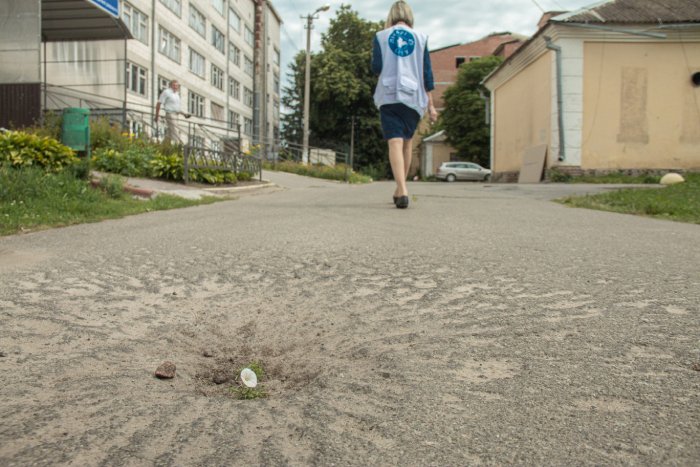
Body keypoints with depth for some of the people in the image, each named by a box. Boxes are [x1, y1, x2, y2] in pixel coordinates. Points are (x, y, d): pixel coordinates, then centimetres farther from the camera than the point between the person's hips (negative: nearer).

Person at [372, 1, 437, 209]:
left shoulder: (381, 36, 6)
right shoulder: (420, 38, 9)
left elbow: (376, 68, 0)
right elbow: (427, 73, 7)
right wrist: (430, 104, 10)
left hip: (388, 95, -2)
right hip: (413, 96, 2)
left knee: (395, 142, -10)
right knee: (407, 141, 16)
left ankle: (403, 191, -28)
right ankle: (399, 189, 22)